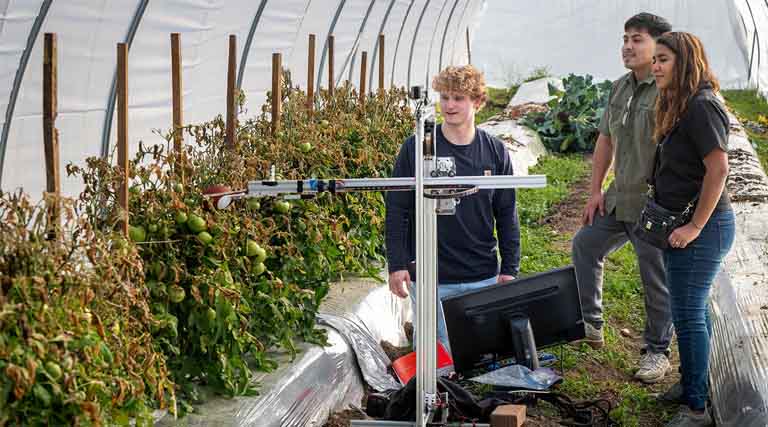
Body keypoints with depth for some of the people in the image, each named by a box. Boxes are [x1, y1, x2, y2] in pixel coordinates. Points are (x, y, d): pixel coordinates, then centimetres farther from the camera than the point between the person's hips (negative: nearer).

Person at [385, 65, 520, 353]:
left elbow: (507, 216, 8)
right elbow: (397, 210, -2)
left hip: (484, 278, 3)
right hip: (430, 280, -2)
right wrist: (397, 264, -7)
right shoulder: (416, 148, -5)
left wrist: (509, 269, 4)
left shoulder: (495, 152, 3)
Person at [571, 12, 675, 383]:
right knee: (584, 245, 13)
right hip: (619, 200, 8)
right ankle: (591, 325, 26)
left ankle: (657, 351, 20)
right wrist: (595, 191, 14)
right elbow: (605, 140, 16)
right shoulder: (620, 88, 9)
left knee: (657, 281, 3)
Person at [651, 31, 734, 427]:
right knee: (693, 310, 19)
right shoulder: (679, 106, 13)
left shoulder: (702, 107, -18)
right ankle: (692, 383, 33)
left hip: (701, 229, -10)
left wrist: (695, 226, -21)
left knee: (688, 314, -5)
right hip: (681, 226, 10)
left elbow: (718, 168, -23)